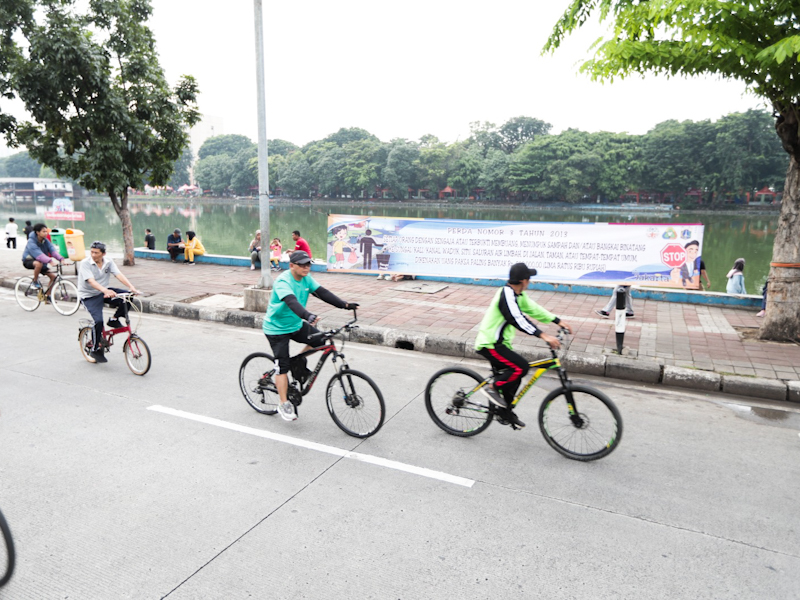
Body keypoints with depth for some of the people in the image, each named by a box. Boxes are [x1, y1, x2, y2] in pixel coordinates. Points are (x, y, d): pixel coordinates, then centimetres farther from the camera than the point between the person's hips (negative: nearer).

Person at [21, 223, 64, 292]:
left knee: (53, 277, -9)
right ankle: (35, 281, -16)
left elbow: (53, 250, -19)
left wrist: (61, 259, -37)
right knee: (39, 264, -41)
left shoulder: (45, 241, -5)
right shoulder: (31, 242, -23)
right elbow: (38, 254, -38)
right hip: (28, 260, -6)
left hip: (42, 261, 6)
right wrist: (49, 260, -52)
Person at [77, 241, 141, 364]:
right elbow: (91, 281, -30)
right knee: (98, 321, -23)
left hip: (104, 292, 5)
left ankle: (114, 320, 1)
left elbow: (119, 275, -16)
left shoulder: (108, 262, -3)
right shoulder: (85, 263, -16)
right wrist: (105, 290, -49)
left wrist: (131, 287, -34)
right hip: (89, 296, -4)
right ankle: (96, 350, -3)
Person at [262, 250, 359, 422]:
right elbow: (292, 302, -42)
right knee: (283, 366, -6)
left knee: (319, 340, -8)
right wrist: (308, 316, -58)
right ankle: (284, 404, 8)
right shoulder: (282, 281, -26)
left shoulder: (306, 279, -3)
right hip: (277, 328, -7)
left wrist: (345, 304, -22)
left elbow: (322, 293, -10)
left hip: (296, 324, 7)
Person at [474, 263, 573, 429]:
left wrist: (559, 321, 11)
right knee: (521, 367, -20)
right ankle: (493, 388, -4)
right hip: (489, 344, -10)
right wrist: (544, 336, -41)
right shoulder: (506, 295, -23)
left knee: (513, 377, 13)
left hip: (500, 343, 10)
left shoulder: (518, 295, 8)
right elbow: (518, 319, -34)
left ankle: (505, 410, 28)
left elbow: (533, 309, 15)